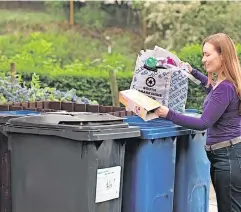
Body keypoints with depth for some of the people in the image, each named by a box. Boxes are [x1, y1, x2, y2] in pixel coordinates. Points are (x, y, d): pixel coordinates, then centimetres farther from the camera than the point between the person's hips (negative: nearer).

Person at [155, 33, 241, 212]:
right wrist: (194, 73, 34)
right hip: (222, 155, 10)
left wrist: (169, 114, -23)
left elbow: (203, 123, -21)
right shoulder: (224, 83, 11)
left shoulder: (225, 87, -19)